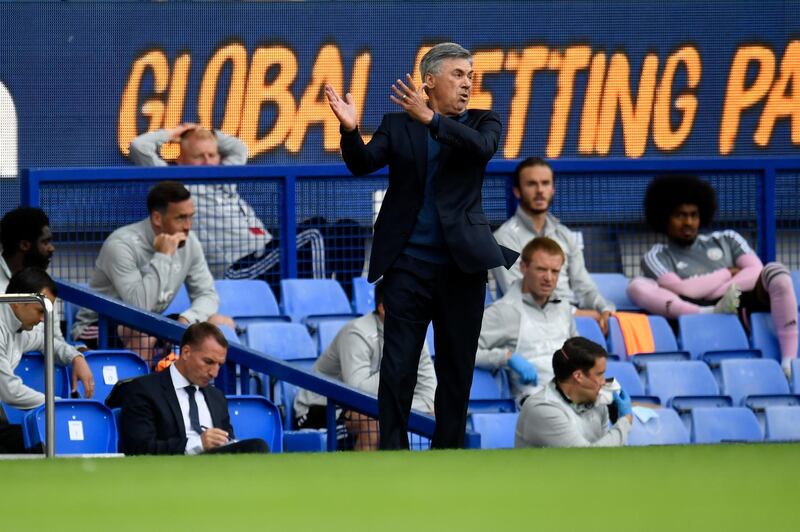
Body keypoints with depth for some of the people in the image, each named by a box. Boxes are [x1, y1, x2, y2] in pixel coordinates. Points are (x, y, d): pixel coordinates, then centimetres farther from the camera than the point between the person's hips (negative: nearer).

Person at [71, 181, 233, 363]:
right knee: (144, 334, -40)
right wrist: (163, 257, -31)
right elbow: (140, 305, -34)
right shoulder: (122, 244, -25)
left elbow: (207, 295, 2)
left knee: (224, 324, -7)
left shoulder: (188, 242, -3)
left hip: (152, 326, 7)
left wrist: (187, 320, -21)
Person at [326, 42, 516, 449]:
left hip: (461, 265, 1)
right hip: (409, 265, -1)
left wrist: (430, 119, -28)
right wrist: (350, 130, -27)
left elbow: (482, 147, -15)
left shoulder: (481, 122, 7)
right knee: (397, 369, -6)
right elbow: (363, 164, -6)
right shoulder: (398, 125, 6)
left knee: (457, 371, 6)